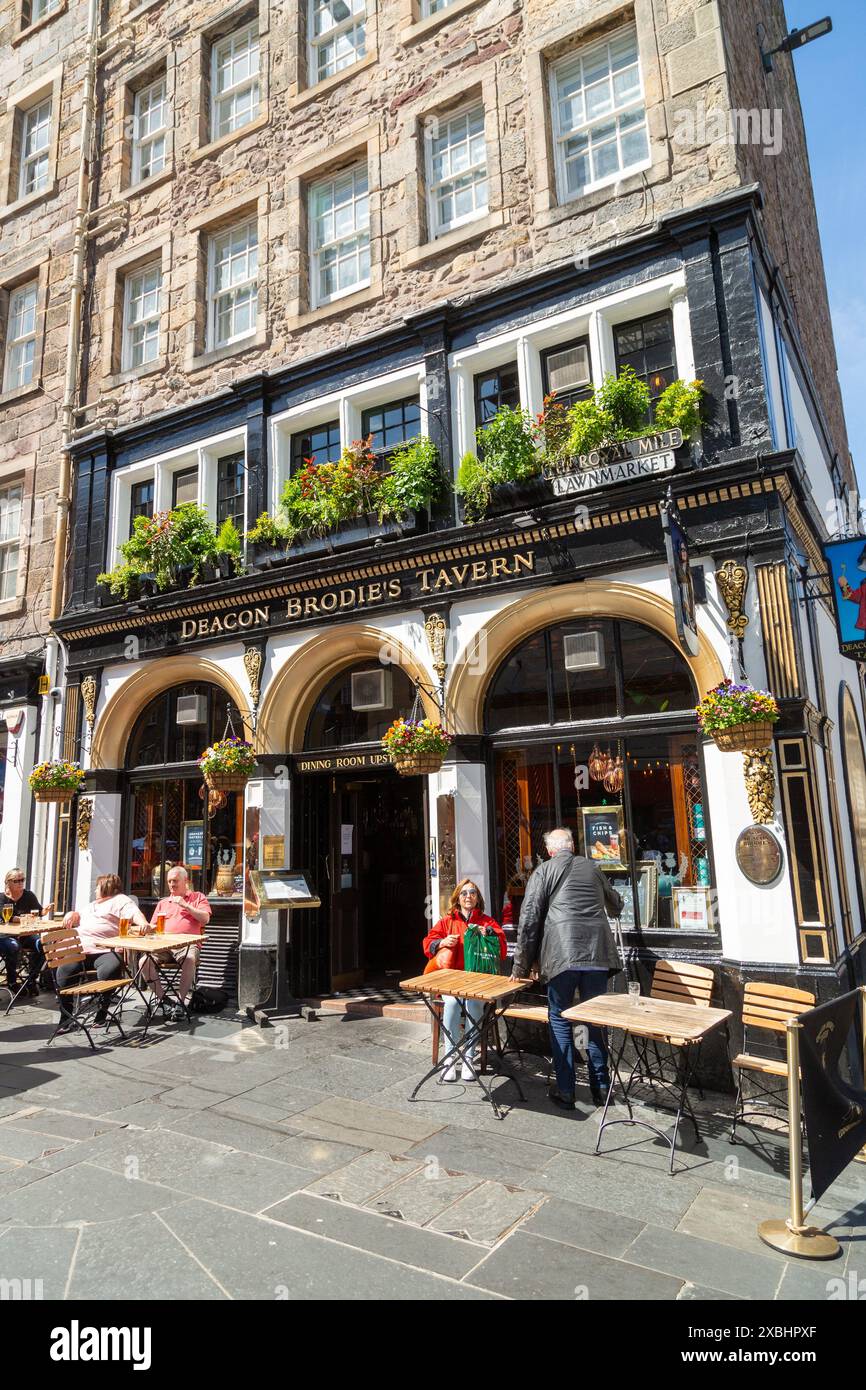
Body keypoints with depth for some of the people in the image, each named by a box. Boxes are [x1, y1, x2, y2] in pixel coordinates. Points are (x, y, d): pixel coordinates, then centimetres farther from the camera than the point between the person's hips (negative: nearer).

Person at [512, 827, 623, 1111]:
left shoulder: (544, 871, 5)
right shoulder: (591, 867, 18)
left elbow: (529, 918, -2)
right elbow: (615, 905, 35)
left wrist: (521, 966, 4)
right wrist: (613, 908, 60)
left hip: (562, 954, -3)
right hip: (597, 952, 4)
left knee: (560, 1020, 8)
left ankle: (565, 1090, 10)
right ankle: (600, 1086, 22)